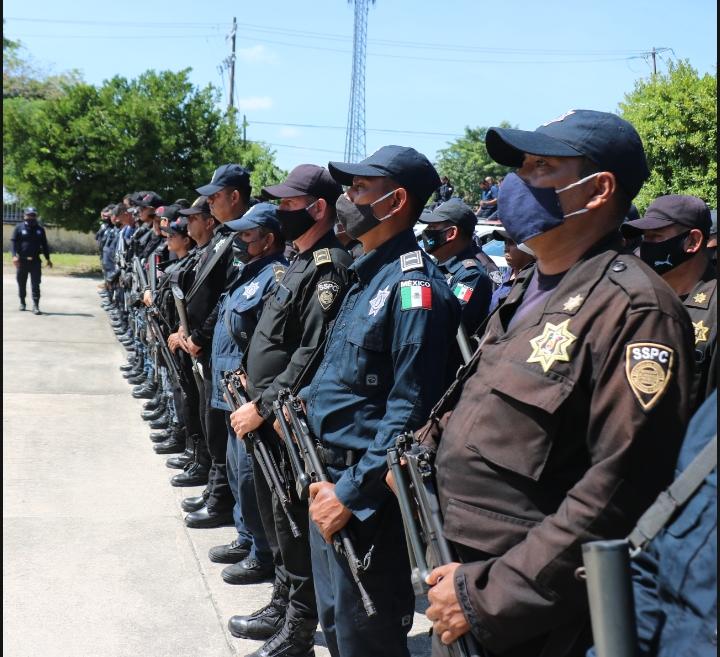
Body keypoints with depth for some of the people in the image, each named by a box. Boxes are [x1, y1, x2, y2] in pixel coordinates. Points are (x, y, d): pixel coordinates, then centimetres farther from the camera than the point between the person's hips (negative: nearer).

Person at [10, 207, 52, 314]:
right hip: (22, 260, -1)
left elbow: (44, 245, 16)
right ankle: (22, 302, 27)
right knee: (22, 283, 10)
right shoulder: (19, 228, 2)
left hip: (35, 261, 1)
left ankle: (36, 305, -8)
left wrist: (47, 259, 12)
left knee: (35, 284, -6)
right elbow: (13, 242, -4)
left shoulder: (40, 229, 10)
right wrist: (14, 255, -18)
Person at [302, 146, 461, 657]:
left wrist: (351, 494, -23)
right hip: (331, 478, 10)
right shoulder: (368, 276, 12)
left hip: (367, 493, -10)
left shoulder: (413, 286, -19)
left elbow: (409, 413, -24)